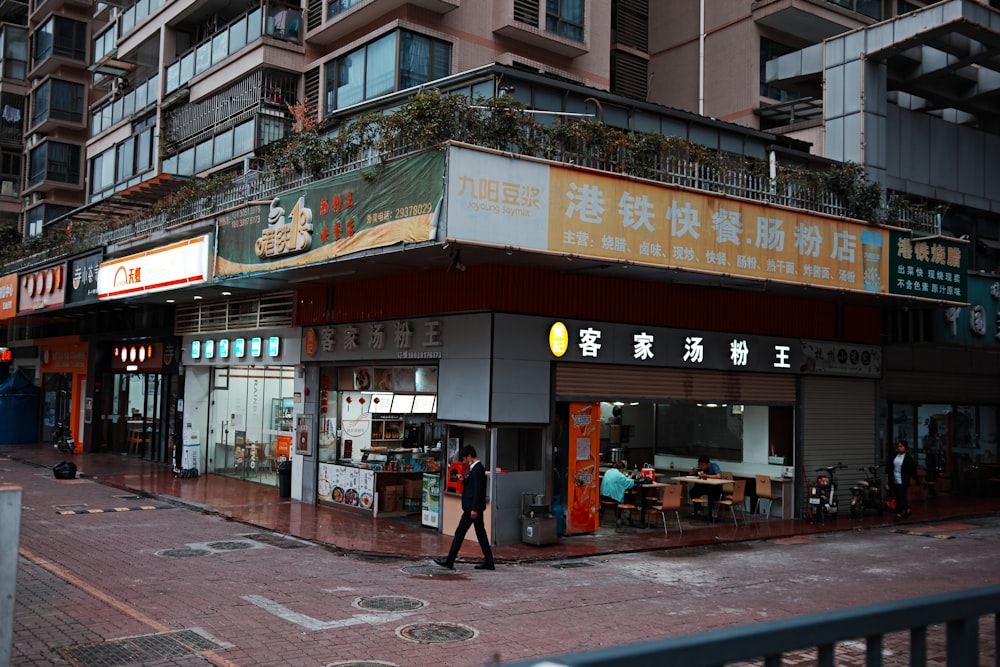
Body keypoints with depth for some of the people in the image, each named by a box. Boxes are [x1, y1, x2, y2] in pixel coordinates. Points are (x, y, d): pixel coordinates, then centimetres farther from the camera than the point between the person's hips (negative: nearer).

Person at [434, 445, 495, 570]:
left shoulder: (477, 469, -17)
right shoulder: (476, 468, 14)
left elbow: (478, 490, -22)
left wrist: (474, 509, -23)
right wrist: (464, 480, 5)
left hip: (472, 508, -10)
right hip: (475, 507, 10)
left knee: (459, 533, -3)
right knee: (481, 533, 10)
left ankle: (449, 561, 4)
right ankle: (488, 561, 11)